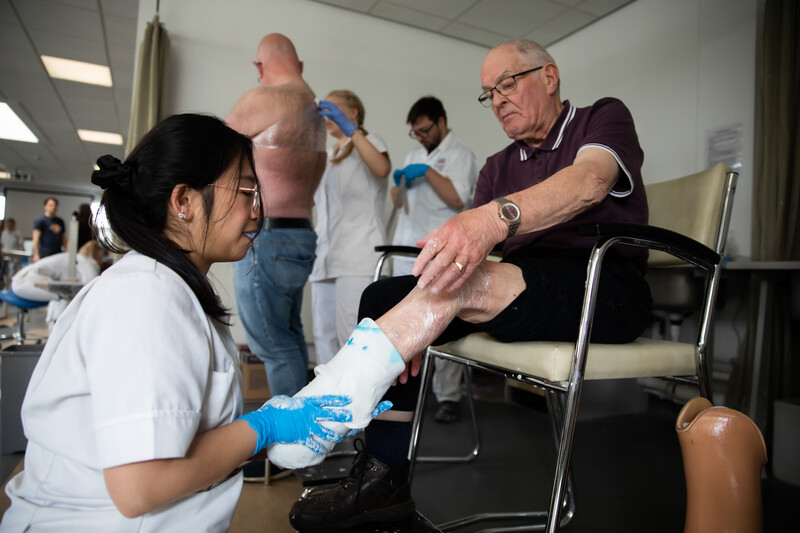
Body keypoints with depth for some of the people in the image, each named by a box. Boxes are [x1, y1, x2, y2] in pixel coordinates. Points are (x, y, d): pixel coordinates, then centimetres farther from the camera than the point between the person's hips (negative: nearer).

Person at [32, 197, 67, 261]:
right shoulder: (40, 220, -1)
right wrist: (36, 255, -17)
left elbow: (64, 239, 18)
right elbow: (36, 239, -8)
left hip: (57, 254, 6)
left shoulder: (60, 221, 15)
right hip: (44, 254, -5)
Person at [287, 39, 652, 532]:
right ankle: (383, 481, -11)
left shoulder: (605, 117, 6)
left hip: (608, 289, -6)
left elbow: (589, 181, -20)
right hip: (524, 287, 6)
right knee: (383, 297, -9)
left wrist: (495, 218, -39)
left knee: (461, 284, -33)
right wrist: (419, 324, -12)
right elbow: (468, 250, 6)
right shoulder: (498, 167, 20)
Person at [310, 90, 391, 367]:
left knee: (352, 334, -15)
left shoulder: (367, 141, 11)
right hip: (325, 256, 7)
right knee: (323, 334, 3)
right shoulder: (328, 156, 30)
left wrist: (350, 129, -18)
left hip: (358, 254, -7)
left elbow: (382, 168, -15)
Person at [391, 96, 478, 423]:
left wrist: (428, 172, -11)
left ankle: (449, 397, 1)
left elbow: (458, 199, -12)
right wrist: (399, 183, 2)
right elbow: (397, 201, 23)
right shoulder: (415, 156, 23)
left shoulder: (459, 155, 2)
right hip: (407, 253, 7)